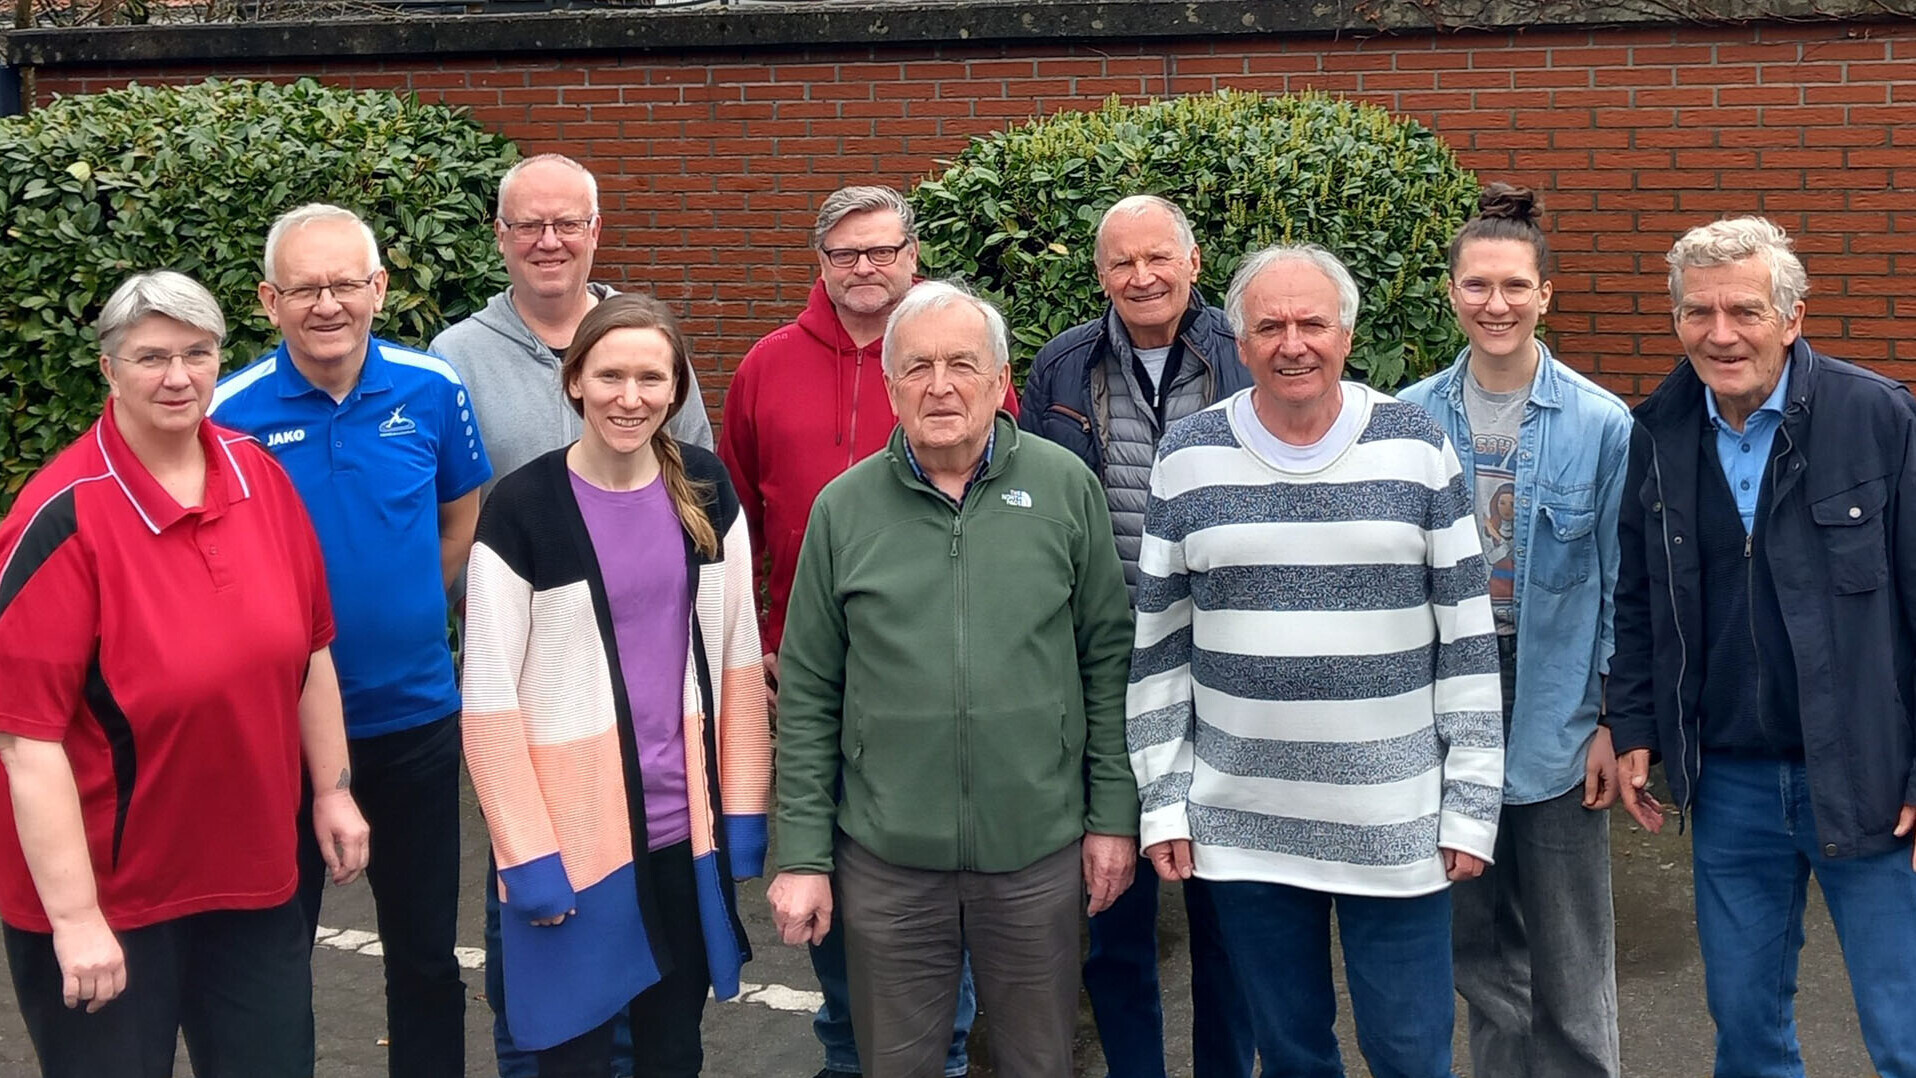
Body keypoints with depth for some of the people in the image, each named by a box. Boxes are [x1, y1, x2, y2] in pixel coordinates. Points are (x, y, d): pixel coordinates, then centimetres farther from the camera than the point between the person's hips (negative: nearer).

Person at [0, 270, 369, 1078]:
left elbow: (310, 648, 9)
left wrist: (333, 791, 10)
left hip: (253, 876, 5)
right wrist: (73, 916, -19)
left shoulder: (258, 473, -1)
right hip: (107, 892, -5)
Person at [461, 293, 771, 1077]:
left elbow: (737, 657, 7)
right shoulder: (521, 508, -11)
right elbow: (490, 696, -11)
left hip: (685, 826, 4)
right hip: (571, 836, -3)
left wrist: (743, 805, 4)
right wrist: (526, 852, -14)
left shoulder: (706, 491, 2)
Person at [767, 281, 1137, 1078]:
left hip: (1039, 846, 0)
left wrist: (1113, 815, 1)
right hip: (886, 857, 0)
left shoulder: (1066, 488, -2)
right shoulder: (844, 508, -1)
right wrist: (802, 855, 0)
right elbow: (808, 696, 2)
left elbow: (1108, 657, 3)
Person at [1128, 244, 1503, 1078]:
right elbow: (1158, 645, 5)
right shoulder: (1188, 458, 0)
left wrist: (1471, 801, -2)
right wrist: (1163, 800, 2)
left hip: (1396, 822, -1)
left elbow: (1467, 635, 0)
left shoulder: (1416, 448, -3)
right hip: (1243, 824, 1)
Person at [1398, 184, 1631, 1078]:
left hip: (1559, 718, -2)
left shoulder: (1601, 424, -7)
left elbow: (1621, 585, -3)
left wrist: (1615, 723, -5)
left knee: (1569, 965, 7)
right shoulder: (1409, 420, -2)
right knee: (1477, 945, 16)